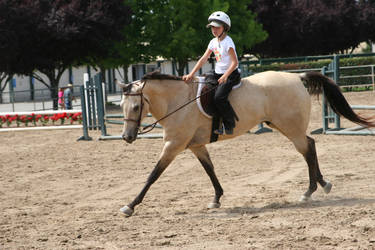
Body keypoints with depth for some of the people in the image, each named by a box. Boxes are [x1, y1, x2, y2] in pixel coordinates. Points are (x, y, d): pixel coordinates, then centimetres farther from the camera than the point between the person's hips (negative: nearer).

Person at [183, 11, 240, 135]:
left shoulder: (227, 42, -14)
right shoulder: (213, 42, 9)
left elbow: (234, 62, -19)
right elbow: (203, 59, 8)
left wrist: (225, 76, -32)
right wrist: (191, 74, 0)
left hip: (231, 75, -9)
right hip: (218, 74, 9)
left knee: (219, 97, -26)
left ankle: (229, 126, -16)